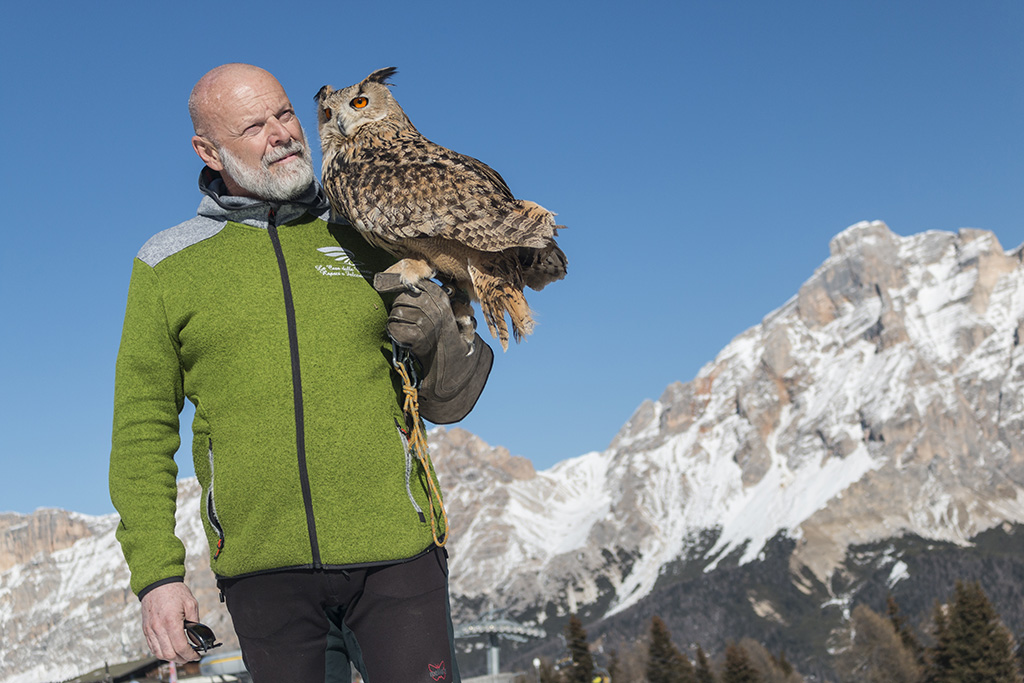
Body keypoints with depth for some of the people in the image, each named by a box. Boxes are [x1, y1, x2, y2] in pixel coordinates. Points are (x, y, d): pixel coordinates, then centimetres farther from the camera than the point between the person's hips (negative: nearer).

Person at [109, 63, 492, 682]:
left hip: (395, 550, 0)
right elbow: (143, 431, 8)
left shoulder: (368, 241, 9)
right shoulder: (167, 266, 7)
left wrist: (442, 340, -9)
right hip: (262, 564, 0)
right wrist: (155, 572, 0)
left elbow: (448, 403, 13)